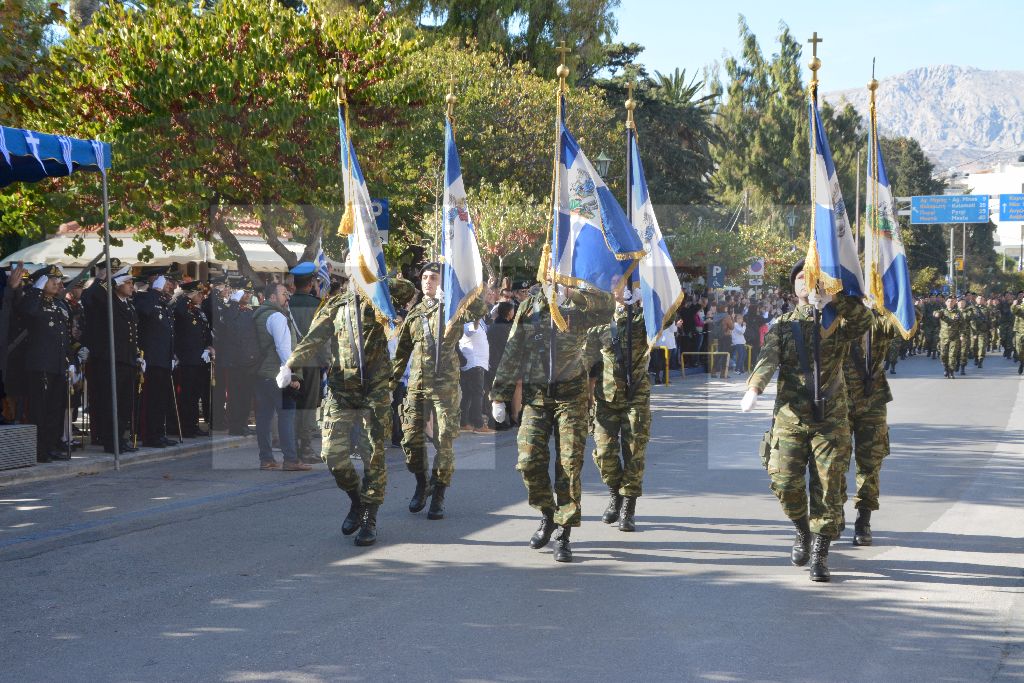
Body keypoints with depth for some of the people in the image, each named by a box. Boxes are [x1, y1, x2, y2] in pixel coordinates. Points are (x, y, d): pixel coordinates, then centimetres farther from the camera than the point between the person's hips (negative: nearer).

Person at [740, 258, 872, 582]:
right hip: (790, 417, 1)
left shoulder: (837, 321, 6)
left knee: (828, 487, -2)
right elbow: (768, 359, -7)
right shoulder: (783, 325, 10)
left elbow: (864, 319, -17)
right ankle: (803, 531, 22)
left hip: (830, 419, -1)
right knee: (784, 482, -7)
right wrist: (753, 388, -26)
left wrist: (833, 298, -27)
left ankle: (820, 555, 8)